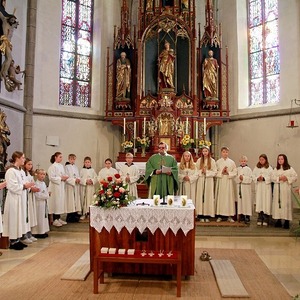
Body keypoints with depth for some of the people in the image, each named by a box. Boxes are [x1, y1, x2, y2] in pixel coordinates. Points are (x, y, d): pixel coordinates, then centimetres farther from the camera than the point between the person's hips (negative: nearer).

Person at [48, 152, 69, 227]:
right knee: (55, 202, -3)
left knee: (61, 202, 11)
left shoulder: (61, 166, 11)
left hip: (61, 187, 8)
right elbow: (52, 178, -17)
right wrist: (61, 178, -18)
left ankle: (58, 218, 20)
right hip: (55, 187, -8)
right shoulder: (52, 166, -12)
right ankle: (55, 220, 5)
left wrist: (65, 177, -1)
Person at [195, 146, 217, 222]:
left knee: (208, 197, -1)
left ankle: (207, 215, 4)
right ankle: (201, 215, 3)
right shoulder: (199, 160, 6)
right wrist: (201, 171, -13)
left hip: (209, 181, -1)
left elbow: (214, 172, -1)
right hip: (201, 181, 1)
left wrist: (207, 172, -12)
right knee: (201, 196, -1)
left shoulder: (212, 161, 2)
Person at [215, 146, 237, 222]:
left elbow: (235, 172, 3)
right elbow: (215, 172, 1)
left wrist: (228, 173, -13)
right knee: (220, 197, 0)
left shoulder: (232, 162, 6)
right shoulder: (218, 162, 4)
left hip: (229, 182, 0)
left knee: (229, 197, 0)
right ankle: (219, 215, 8)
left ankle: (230, 216, 7)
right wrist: (221, 172, -14)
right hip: (220, 181, 0)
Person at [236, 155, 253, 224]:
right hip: (239, 186, 4)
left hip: (246, 186, -4)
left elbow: (250, 178, -8)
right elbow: (235, 177, 7)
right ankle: (241, 215, 16)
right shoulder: (238, 169, 9)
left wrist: (243, 178, -16)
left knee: (246, 200, -4)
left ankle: (247, 216, 1)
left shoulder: (248, 169, -3)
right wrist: (239, 178, -12)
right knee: (240, 200, 7)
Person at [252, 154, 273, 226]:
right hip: (258, 187, 3)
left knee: (266, 202, -3)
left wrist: (264, 178, -17)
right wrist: (257, 179, -12)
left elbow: (271, 178, -5)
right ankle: (260, 219, 11)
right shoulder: (256, 168, 10)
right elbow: (253, 176, 6)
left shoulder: (269, 168, 1)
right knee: (259, 202, 2)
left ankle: (265, 220, 5)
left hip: (266, 187, -2)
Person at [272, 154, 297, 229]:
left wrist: (287, 178, -14)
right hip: (277, 188, 2)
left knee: (286, 203, -4)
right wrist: (279, 178, -12)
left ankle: (287, 222, 1)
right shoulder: (276, 169, 11)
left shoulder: (290, 169, 4)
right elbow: (273, 178, 3)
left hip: (286, 188, -2)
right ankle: (278, 221, 9)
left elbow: (295, 177, -1)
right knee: (278, 203, 2)